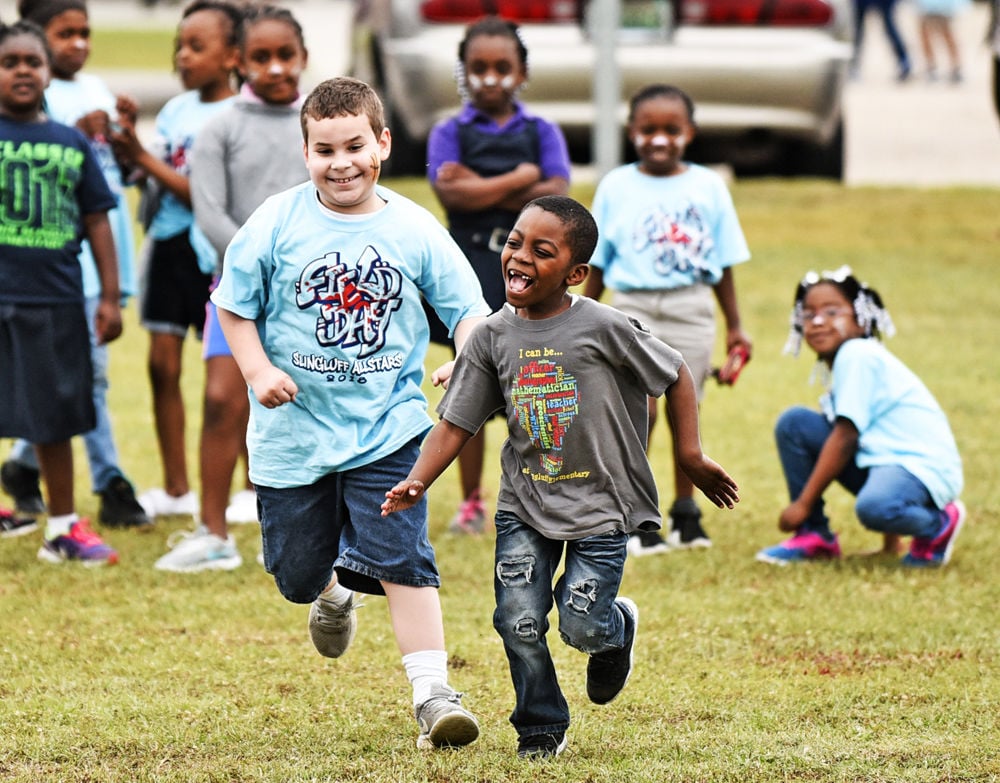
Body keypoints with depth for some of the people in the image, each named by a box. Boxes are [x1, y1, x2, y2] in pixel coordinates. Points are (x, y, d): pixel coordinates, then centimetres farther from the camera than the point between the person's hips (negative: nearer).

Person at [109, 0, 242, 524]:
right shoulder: (175, 111, 9)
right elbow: (156, 180, 7)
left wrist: (147, 161, -20)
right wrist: (130, 149, -11)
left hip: (213, 253, -7)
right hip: (167, 245, 7)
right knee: (163, 363, 6)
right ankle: (175, 489, 14)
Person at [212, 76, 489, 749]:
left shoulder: (415, 230, -3)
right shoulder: (278, 223, -6)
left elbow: (466, 307, 1)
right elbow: (235, 304, 4)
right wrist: (258, 370, -11)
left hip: (387, 427, -1)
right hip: (294, 432, 1)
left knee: (403, 560, -13)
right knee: (297, 573, 12)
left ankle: (433, 693, -9)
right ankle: (333, 595, 50)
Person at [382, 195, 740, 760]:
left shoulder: (604, 328, -14)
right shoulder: (493, 337, -3)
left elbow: (675, 376, -2)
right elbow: (456, 423, -1)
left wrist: (691, 455, -2)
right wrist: (417, 482, -15)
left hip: (601, 504, -3)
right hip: (525, 504, 3)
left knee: (582, 624, -8)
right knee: (520, 620, -4)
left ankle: (618, 628, 30)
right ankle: (542, 729, 18)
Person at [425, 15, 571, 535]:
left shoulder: (540, 133, 6)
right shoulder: (450, 134, 4)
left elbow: (557, 197, -9)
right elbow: (450, 195, -14)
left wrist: (484, 191, -13)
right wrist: (520, 180, -11)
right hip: (471, 269, 0)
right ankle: (471, 502, 12)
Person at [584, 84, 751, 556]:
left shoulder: (707, 187, 6)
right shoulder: (616, 187, 4)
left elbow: (724, 264, 10)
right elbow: (597, 263, 9)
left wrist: (735, 328, 11)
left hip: (691, 309, 2)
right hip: (633, 308, -2)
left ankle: (685, 513, 22)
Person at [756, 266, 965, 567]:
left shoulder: (857, 356, -12)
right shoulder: (843, 360, 18)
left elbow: (845, 437, -16)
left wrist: (804, 503, -12)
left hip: (922, 466, -9)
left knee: (874, 508, -42)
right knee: (792, 423, 3)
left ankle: (938, 524, -6)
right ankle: (814, 536, 7)